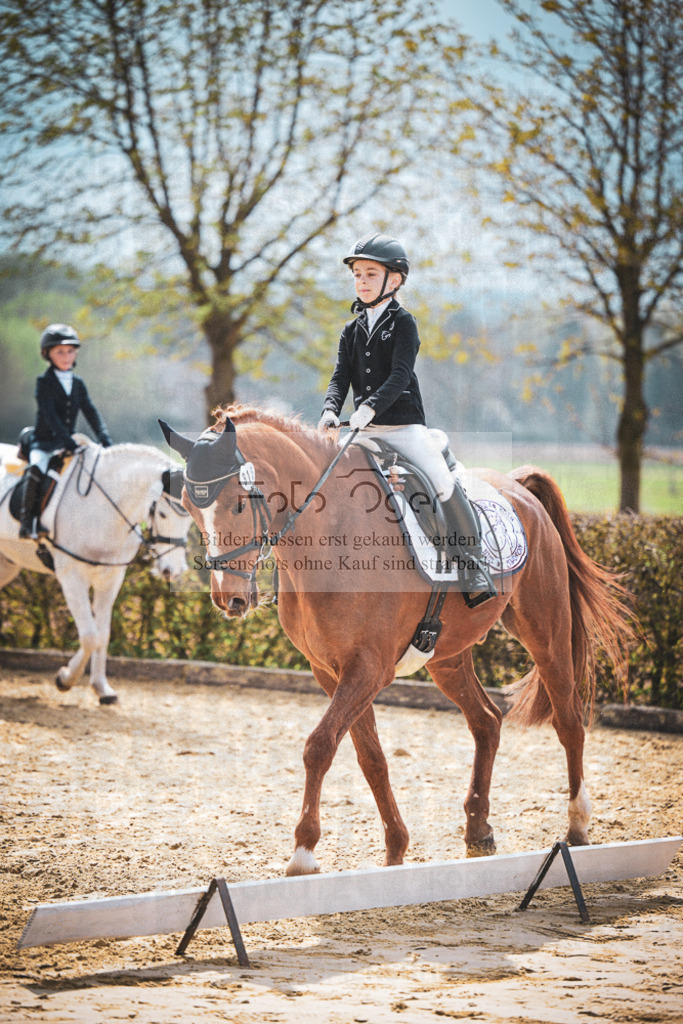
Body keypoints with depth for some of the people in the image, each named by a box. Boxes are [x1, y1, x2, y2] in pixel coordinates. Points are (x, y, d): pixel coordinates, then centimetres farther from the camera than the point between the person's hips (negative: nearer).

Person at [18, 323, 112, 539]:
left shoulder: (78, 383, 11)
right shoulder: (44, 382, -5)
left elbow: (90, 412, 7)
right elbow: (49, 414, -16)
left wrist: (104, 436, -10)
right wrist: (66, 440, -27)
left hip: (69, 443, 6)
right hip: (44, 442, -6)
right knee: (37, 469, -33)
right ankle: (27, 521, -28)